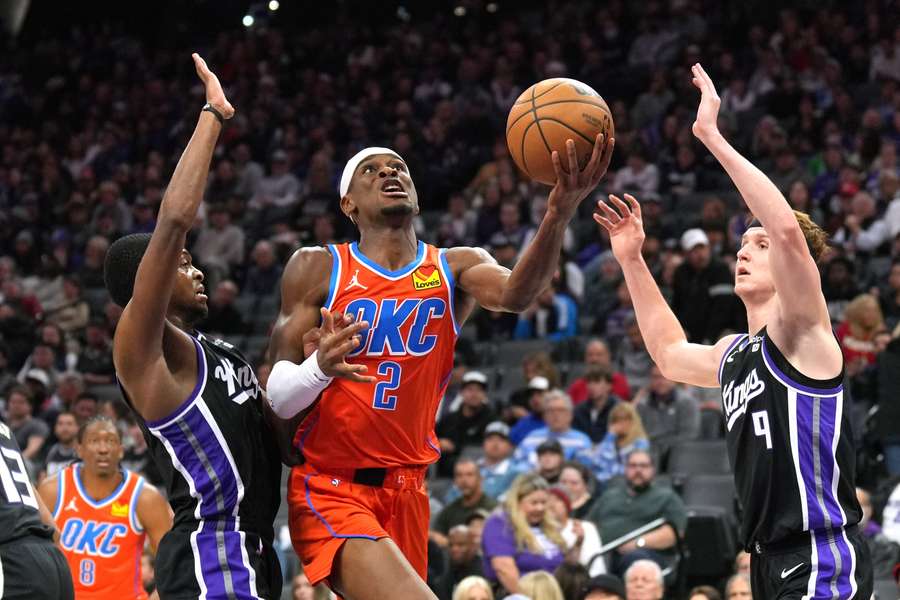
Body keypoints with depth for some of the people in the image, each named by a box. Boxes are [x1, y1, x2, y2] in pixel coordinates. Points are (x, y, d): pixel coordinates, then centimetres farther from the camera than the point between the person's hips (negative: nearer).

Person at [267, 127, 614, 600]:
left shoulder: (455, 268, 4)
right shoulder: (317, 269, -2)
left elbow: (516, 294, -20)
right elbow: (277, 397, -5)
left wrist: (558, 215, -40)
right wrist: (319, 368, -29)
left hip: (405, 490, 4)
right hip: (329, 490, -4)